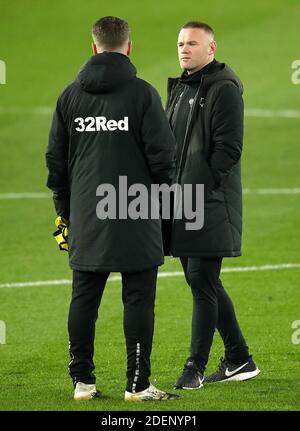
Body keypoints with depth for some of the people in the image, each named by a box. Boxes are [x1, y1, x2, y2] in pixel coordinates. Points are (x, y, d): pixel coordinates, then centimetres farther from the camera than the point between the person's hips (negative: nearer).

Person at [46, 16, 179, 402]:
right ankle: (137, 384, 0)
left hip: (85, 219, 4)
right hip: (136, 220, -4)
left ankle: (82, 380, 12)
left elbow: (55, 157, 11)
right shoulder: (142, 94, -7)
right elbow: (162, 153, -8)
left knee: (84, 298, 10)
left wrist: (64, 209, 19)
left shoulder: (71, 95, 6)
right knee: (138, 300, 0)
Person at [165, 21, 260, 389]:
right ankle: (239, 360, 21)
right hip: (182, 206, 9)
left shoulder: (224, 89, -9)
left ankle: (195, 368, -2)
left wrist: (199, 187, -18)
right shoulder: (180, 89, 18)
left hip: (210, 206, -9)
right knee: (204, 283, 12)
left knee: (201, 282, -7)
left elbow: (228, 148, -15)